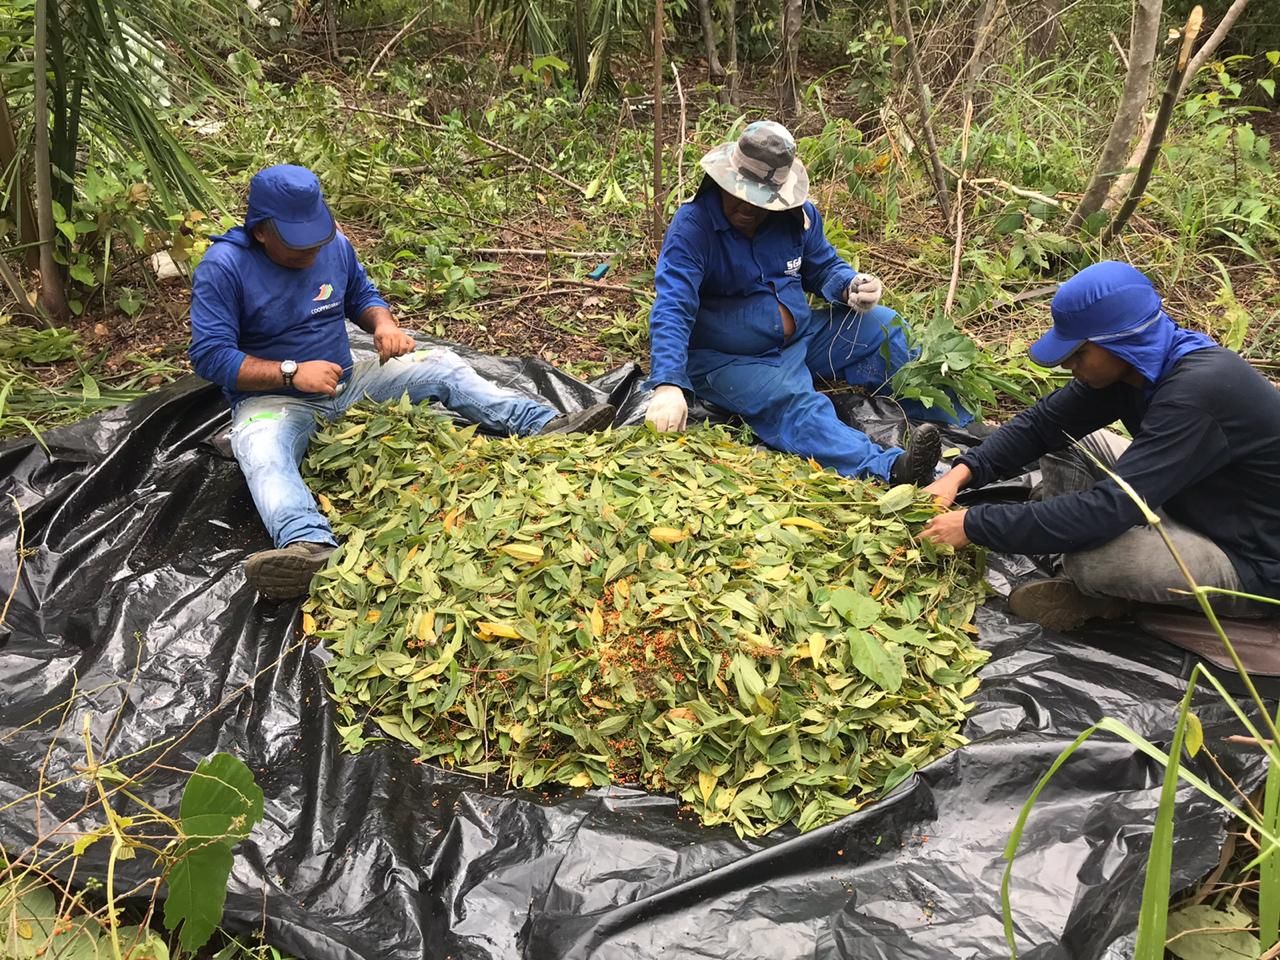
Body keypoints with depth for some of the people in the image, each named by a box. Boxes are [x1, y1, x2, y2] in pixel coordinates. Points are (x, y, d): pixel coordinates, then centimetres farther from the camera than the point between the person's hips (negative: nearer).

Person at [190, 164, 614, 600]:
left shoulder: (334, 244, 0)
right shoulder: (223, 267, -16)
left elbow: (362, 297, 16)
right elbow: (210, 355, -19)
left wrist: (385, 324, -8)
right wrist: (291, 372, -30)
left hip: (346, 382, 6)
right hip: (273, 398, -5)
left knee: (442, 367, -7)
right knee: (263, 454, -40)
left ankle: (547, 427, -17)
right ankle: (312, 547, -69)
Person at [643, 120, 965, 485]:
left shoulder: (797, 214, -4)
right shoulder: (693, 226, -21)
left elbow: (824, 268, 11)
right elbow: (672, 310, -31)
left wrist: (851, 287, -14)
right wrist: (669, 384, -46)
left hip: (802, 336, 6)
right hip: (731, 360, -6)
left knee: (883, 328, -3)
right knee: (795, 406, -33)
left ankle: (960, 428, 5)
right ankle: (889, 469, -53)